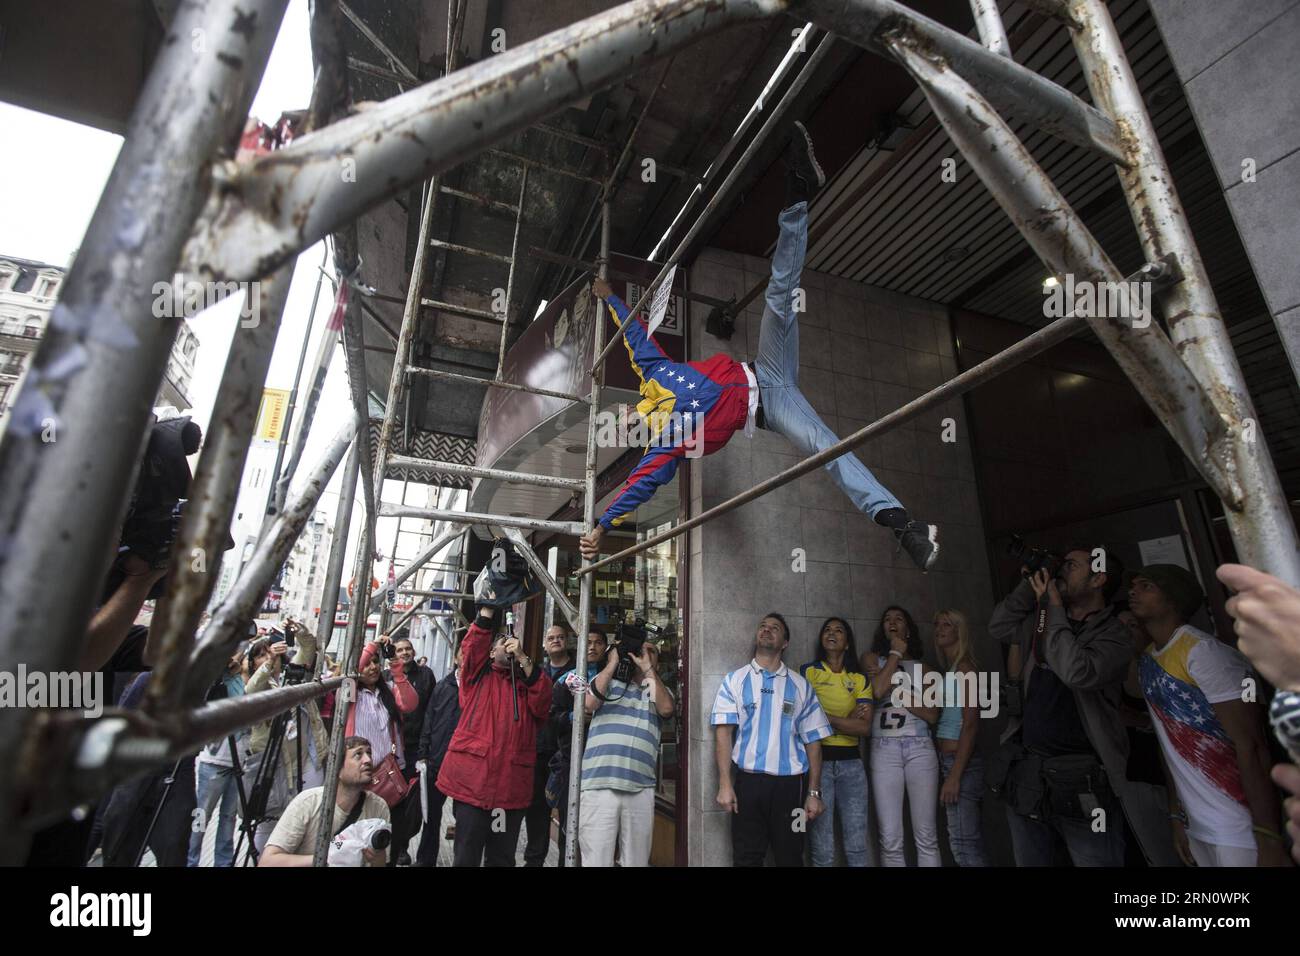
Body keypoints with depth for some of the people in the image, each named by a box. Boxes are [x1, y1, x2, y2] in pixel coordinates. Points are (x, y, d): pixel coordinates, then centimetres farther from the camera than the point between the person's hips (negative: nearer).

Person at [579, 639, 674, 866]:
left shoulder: (659, 690, 17)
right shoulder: (607, 681, 12)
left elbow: (666, 709, -5)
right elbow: (589, 704, -8)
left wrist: (647, 668, -4)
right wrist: (613, 661, -2)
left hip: (640, 788, 2)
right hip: (599, 784, -2)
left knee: (637, 860, 9)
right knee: (596, 860, 1)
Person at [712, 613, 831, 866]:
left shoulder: (800, 686, 6)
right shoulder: (735, 681, 3)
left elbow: (812, 741, 5)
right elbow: (723, 733, -4)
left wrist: (814, 792, 0)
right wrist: (725, 785, -12)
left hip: (790, 783, 1)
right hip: (748, 781, -1)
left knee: (790, 858, 12)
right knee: (746, 858, 8)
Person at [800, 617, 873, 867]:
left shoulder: (860, 679, 8)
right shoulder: (808, 671, 1)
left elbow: (865, 728, -2)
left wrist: (825, 717, -9)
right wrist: (849, 720, -6)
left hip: (851, 763, 3)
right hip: (818, 760, -2)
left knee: (857, 848, 5)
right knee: (823, 851, 1)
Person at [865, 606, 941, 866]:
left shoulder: (921, 667, 15)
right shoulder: (873, 659, 10)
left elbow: (932, 715, 5)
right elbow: (877, 690, -12)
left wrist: (900, 691, -6)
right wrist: (895, 653, -1)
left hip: (920, 748, 1)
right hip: (884, 749, -1)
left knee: (927, 837, -1)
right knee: (890, 841, -3)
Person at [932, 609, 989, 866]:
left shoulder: (964, 667, -10)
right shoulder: (950, 670, 14)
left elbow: (971, 724, -17)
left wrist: (954, 775, -20)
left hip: (960, 763, -9)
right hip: (949, 761, 9)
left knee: (963, 844, -6)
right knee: (972, 844, 14)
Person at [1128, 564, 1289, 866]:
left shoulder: (1203, 652, -16)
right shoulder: (1146, 662, 5)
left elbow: (1251, 747, -19)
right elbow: (1171, 746, 10)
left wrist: (1270, 841, -20)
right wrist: (1176, 816, 9)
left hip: (1241, 831, -7)